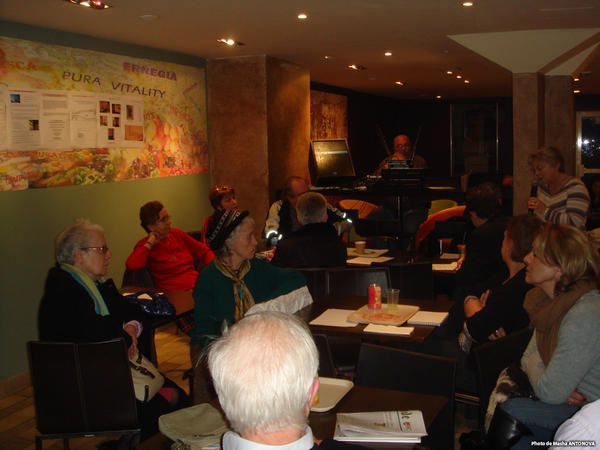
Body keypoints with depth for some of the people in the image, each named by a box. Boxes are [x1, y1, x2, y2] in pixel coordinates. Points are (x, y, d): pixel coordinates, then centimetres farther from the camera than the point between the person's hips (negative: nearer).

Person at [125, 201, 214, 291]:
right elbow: (131, 266, -16)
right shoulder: (145, 245, 3)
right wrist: (149, 243, -6)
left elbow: (203, 251, 20)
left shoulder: (177, 234, 15)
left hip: (198, 284, 5)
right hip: (175, 292, -5)